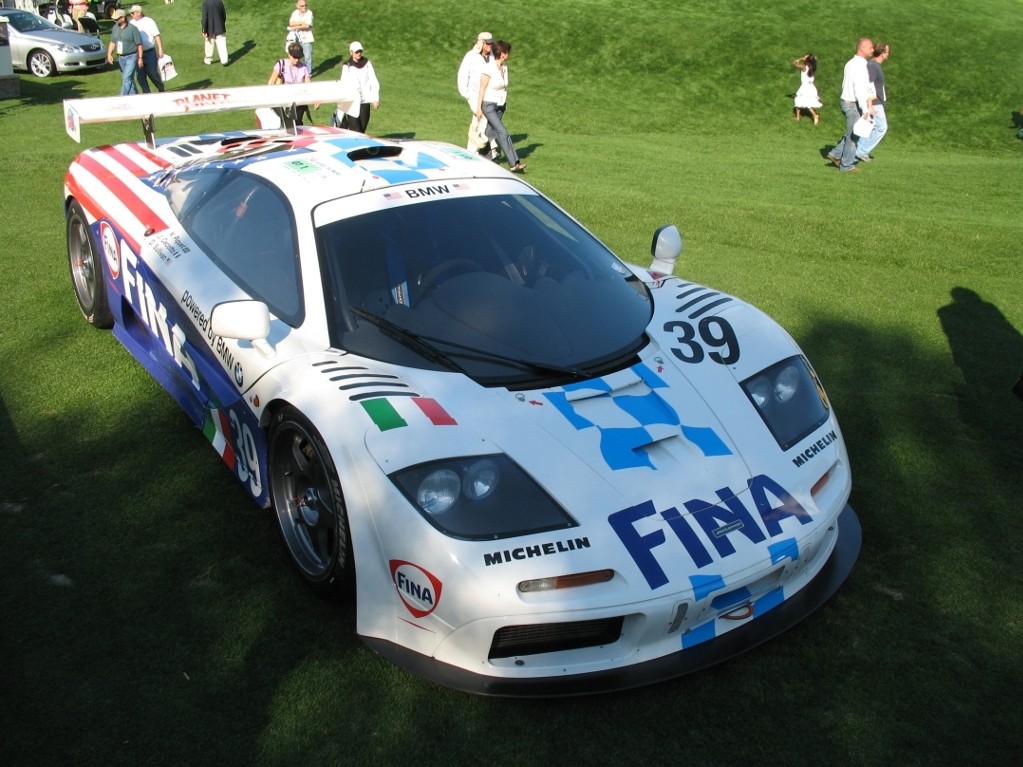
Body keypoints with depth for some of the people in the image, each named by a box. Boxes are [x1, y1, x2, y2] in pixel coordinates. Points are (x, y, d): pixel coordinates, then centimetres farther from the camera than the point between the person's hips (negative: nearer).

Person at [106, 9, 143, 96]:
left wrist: (140, 58, -12)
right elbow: (112, 42, 15)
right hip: (121, 58, 7)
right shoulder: (115, 28, 8)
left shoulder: (132, 28, -11)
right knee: (129, 79, 13)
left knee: (127, 78, -14)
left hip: (131, 57, -7)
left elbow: (139, 44, -9)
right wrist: (109, 54, 4)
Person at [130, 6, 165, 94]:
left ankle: (161, 90, 17)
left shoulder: (149, 21, -4)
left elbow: (157, 36, -4)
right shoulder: (132, 23, 7)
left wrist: (160, 49, -10)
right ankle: (146, 93, 11)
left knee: (152, 73, -3)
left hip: (150, 52, -4)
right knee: (140, 75, 3)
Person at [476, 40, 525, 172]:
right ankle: (514, 164, -22)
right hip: (488, 105, -8)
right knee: (503, 133, -17)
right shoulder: (489, 68, -17)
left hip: (500, 105, 8)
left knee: (491, 133, 14)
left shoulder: (505, 67, 4)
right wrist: (478, 108, -13)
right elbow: (482, 89, -14)